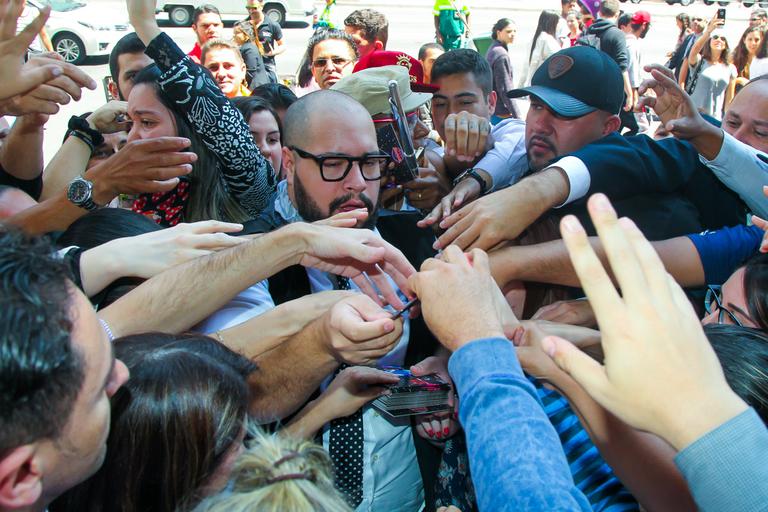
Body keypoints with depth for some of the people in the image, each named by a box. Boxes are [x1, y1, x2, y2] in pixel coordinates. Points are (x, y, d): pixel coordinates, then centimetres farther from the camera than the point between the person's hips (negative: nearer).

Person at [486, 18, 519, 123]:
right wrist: (517, 116, -18)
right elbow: (505, 89, -20)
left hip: (490, 109, 10)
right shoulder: (502, 55, -18)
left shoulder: (492, 50, 10)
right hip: (502, 114, -10)